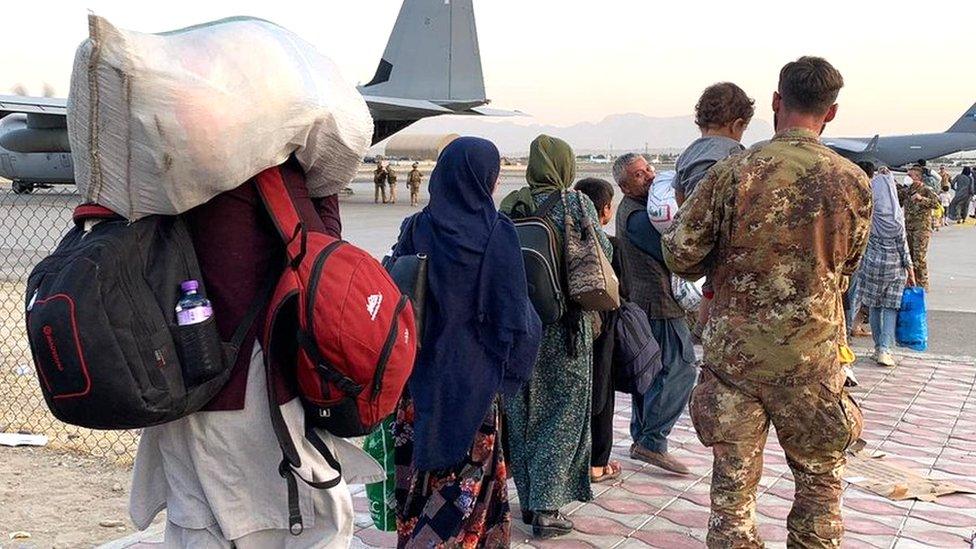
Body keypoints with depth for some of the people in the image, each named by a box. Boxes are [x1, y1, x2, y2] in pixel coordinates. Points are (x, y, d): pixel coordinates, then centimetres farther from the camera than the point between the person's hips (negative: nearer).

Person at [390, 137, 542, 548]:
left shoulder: (416, 229, -3)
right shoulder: (498, 233, -11)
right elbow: (514, 311, -10)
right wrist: (510, 365, 4)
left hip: (420, 374, 3)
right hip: (473, 376, -3)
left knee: (420, 467, 13)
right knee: (469, 468, 9)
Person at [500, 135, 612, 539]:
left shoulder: (510, 205, 0)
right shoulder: (578, 204, -8)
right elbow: (603, 254, -1)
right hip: (565, 322, -3)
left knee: (523, 412, 14)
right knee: (562, 414, 7)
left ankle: (529, 500, 23)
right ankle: (546, 507, 4)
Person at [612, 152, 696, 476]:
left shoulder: (635, 207, 13)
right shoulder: (635, 216, -20)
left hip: (641, 300, 11)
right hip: (661, 302, -11)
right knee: (680, 369, -8)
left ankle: (641, 438, 23)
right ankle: (653, 442, -6)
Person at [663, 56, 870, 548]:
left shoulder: (731, 174, -10)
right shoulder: (853, 182, -5)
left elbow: (679, 254, -4)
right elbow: (846, 267, 10)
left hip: (733, 352, 0)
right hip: (812, 357, 1)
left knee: (733, 480, 10)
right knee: (820, 479, 19)